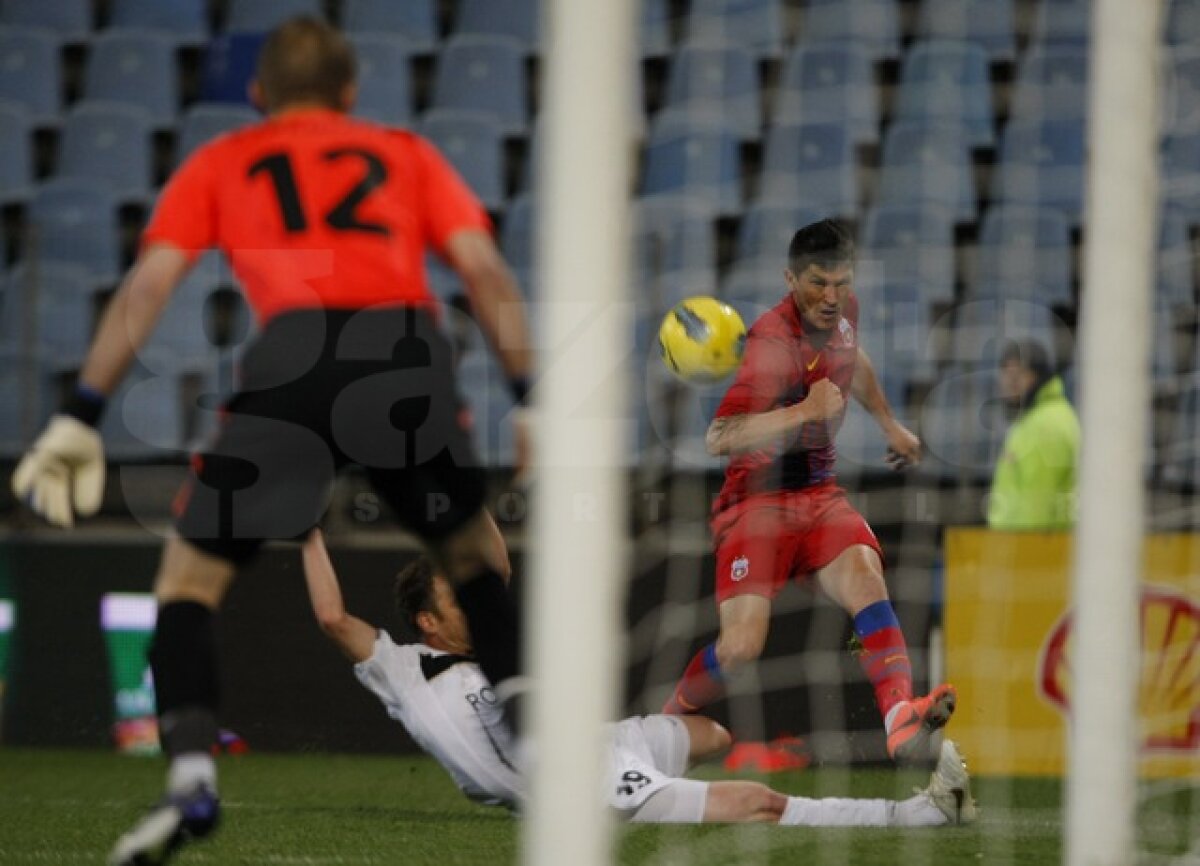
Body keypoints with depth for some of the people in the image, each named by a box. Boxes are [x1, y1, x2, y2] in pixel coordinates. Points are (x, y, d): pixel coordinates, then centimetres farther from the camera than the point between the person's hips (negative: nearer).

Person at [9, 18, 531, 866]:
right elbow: (485, 270, 14)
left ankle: (192, 780, -8)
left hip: (294, 355, -1)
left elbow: (147, 286, 14)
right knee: (476, 553, 28)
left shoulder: (219, 163, 26)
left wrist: (81, 416, 11)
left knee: (190, 579, 12)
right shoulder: (407, 153, 29)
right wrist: (530, 398, 12)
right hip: (414, 350, 2)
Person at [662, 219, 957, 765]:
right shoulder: (773, 341, -20)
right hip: (756, 501, -6)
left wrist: (889, 424, 40)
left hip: (820, 494, 6)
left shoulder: (843, 312, 5)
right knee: (741, 646, -19)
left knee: (865, 577, -26)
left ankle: (901, 719, -45)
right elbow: (719, 438, -30)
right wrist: (804, 412, -38)